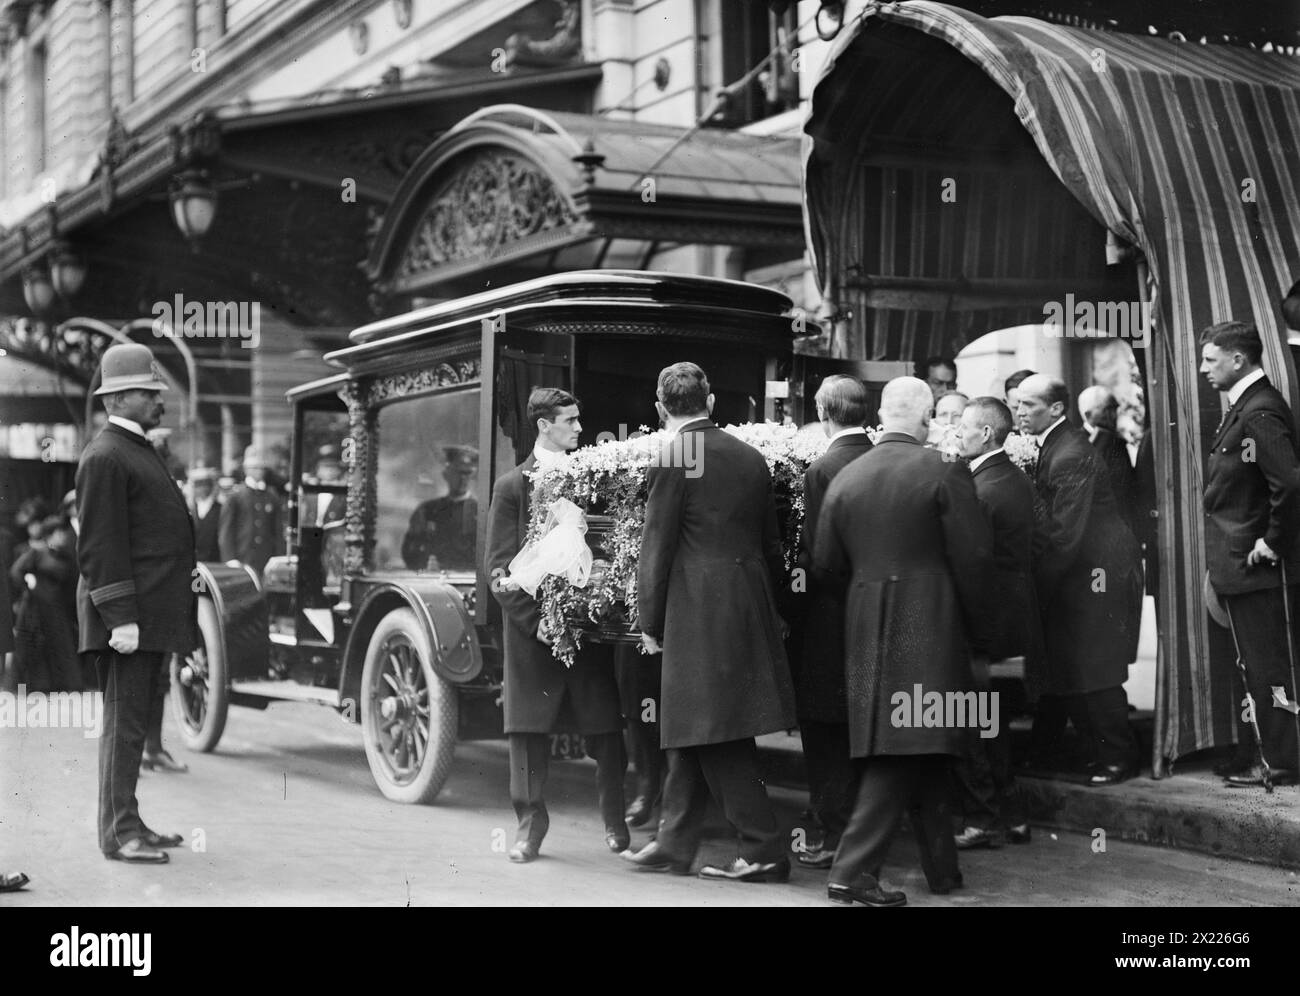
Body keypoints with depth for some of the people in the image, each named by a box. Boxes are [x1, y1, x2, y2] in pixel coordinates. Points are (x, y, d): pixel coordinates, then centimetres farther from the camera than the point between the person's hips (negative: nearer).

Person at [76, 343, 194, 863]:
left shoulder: (138, 451, 20)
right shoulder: (104, 458, -12)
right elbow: (100, 546, -18)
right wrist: (121, 618, -22)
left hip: (153, 614, 10)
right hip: (127, 613, -10)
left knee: (135, 721, 13)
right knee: (124, 722, -6)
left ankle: (129, 824, 20)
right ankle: (118, 833, -1)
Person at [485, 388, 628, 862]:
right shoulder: (513, 486, 3)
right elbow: (499, 566, -2)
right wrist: (533, 618, -12)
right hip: (532, 628, -1)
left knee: (605, 726, 2)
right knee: (528, 727, 4)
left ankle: (614, 819, 21)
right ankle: (530, 821, 18)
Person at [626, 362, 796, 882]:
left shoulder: (673, 461, -10)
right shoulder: (751, 457, 9)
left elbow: (657, 549, -8)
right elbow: (771, 544, 15)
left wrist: (650, 623, 0)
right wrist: (769, 608, 23)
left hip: (698, 614, -7)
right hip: (750, 612, 7)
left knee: (711, 736, -1)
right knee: (692, 733, 16)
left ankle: (765, 851, 0)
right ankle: (674, 844, 24)